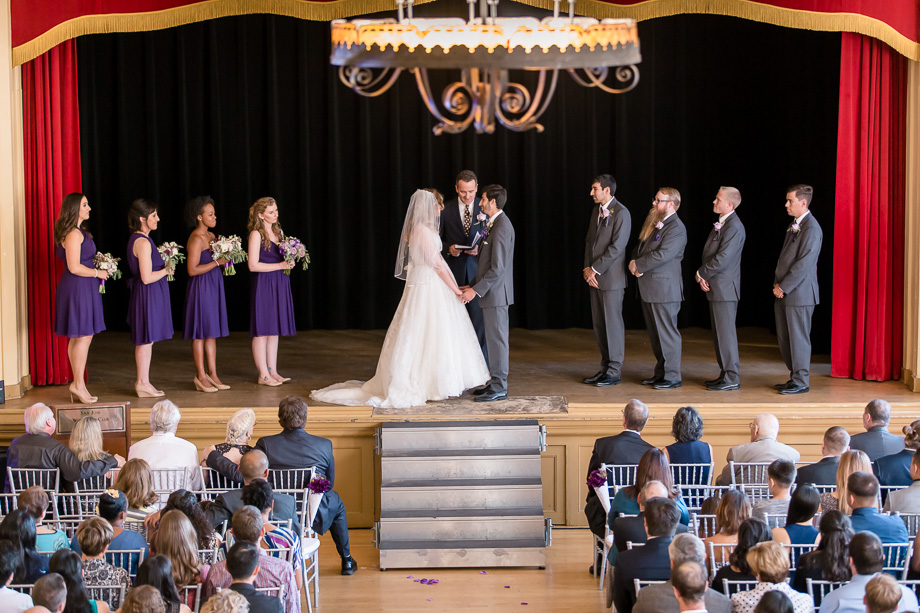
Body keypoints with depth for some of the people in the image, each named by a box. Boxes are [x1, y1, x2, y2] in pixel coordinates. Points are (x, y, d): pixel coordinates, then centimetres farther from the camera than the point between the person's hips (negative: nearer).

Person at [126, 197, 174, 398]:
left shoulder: (136, 239, 11)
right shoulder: (143, 242, -20)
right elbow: (147, 277, -23)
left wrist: (164, 267, 13)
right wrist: (166, 270, -10)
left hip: (148, 295, 10)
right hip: (147, 295, -10)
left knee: (146, 340, 14)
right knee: (146, 340, -3)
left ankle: (143, 382, 20)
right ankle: (142, 383, 4)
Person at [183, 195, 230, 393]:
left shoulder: (211, 236, 11)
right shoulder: (196, 239, -16)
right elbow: (192, 270, -21)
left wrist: (226, 258, 1)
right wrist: (217, 262, -19)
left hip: (214, 286, 9)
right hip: (201, 288, -9)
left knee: (212, 332, 11)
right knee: (201, 332, -1)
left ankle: (212, 374, 17)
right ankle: (201, 376, 6)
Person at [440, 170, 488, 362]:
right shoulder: (446, 209, 2)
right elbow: (438, 239, 8)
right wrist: (449, 248, -12)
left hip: (478, 270, -1)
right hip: (454, 271, 1)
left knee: (479, 316, -2)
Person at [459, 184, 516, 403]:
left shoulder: (501, 227, -19)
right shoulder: (495, 224, 13)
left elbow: (497, 268, -23)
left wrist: (476, 290, -20)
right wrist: (473, 286, 16)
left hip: (496, 293, -10)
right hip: (492, 293, 10)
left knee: (497, 339, -4)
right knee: (493, 338, 14)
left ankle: (499, 389, 2)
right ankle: (496, 383, 21)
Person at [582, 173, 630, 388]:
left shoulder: (621, 213, -12)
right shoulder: (597, 209, 14)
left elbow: (616, 247, -17)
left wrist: (595, 269, -14)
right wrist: (588, 268, 3)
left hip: (611, 277, -8)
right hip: (595, 276, 8)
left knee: (613, 323, -3)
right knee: (598, 324, 10)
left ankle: (614, 371, 2)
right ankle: (606, 367, 18)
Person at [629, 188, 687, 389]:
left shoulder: (676, 228, -15)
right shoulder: (654, 223, 15)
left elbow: (662, 255, -24)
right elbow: (640, 248, 19)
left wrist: (638, 265, -14)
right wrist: (634, 263, -3)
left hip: (664, 288, -10)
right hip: (649, 289, 10)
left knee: (667, 333, -3)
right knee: (655, 333, 15)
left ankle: (672, 376, 3)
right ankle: (661, 373, 23)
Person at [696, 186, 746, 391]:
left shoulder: (734, 227, -18)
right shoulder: (720, 224, 14)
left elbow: (722, 259, -23)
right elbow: (710, 253, 16)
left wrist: (701, 274, -10)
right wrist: (703, 277, 0)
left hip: (724, 288, -10)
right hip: (714, 287, 10)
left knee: (725, 333, -6)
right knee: (719, 333, 14)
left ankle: (732, 378, -1)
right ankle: (725, 374, 22)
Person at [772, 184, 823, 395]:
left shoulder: (811, 229, -15)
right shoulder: (793, 226, 16)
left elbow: (804, 263, -19)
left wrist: (784, 287, -15)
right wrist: (778, 284, 7)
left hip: (800, 293, -9)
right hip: (784, 291, 9)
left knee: (798, 337, -3)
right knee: (784, 338, 13)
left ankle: (801, 382, 5)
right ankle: (794, 377, 22)